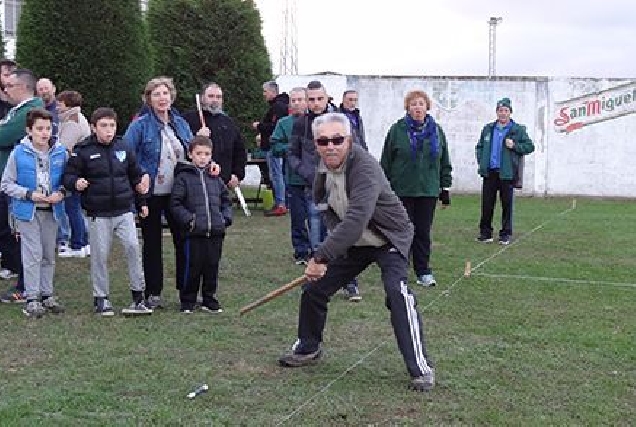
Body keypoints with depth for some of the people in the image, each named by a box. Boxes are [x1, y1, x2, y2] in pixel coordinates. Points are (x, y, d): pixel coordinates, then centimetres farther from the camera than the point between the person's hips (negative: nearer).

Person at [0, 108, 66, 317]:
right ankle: (32, 298, 5)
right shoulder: (18, 153, -9)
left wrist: (61, 192, -10)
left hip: (51, 211, 3)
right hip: (28, 211, -3)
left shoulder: (60, 152, -2)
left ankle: (47, 294, 25)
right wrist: (29, 194, -15)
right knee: (32, 255, -4)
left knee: (49, 255, 13)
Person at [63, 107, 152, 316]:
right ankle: (101, 297, 17)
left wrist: (141, 202, 19)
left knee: (133, 247, -8)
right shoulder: (83, 151, -4)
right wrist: (76, 183, -23)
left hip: (124, 210, 2)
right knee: (100, 255, 3)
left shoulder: (124, 148, 7)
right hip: (98, 214, -2)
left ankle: (138, 295, 2)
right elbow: (68, 175, 0)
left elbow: (136, 176, 17)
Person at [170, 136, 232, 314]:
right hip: (194, 232, -4)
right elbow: (175, 203, -5)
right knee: (192, 268, 1)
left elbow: (226, 199, 20)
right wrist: (188, 219, -14)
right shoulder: (184, 177, -2)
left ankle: (209, 300, 22)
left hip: (215, 232, 4)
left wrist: (226, 217, 6)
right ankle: (187, 302, 14)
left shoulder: (215, 178, 12)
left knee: (212, 267, 10)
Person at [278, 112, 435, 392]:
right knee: (314, 289, 7)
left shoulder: (364, 167, -33)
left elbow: (356, 220, -44)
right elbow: (324, 204, 6)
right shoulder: (323, 168, -8)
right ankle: (308, 349, 31)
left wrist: (322, 257, -44)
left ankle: (421, 368, -19)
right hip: (351, 242, 7)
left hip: (389, 239, -7)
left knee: (397, 293, -28)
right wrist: (325, 255, -11)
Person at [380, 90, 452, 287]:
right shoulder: (397, 130, -2)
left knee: (423, 232, 7)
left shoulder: (436, 131, 7)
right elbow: (386, 161, 0)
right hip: (402, 190, -2)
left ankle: (423, 271, 15)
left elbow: (445, 162, 13)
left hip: (428, 191, 2)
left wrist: (445, 187, 10)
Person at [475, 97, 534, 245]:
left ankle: (505, 234, 10)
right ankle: (485, 233, 12)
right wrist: (481, 160, 8)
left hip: (507, 173, -3)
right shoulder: (488, 129, 13)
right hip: (489, 173, 3)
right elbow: (479, 146, 23)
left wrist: (514, 146, -12)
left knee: (507, 204, 2)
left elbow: (530, 146, 3)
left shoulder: (518, 130, 2)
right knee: (487, 204, 3)